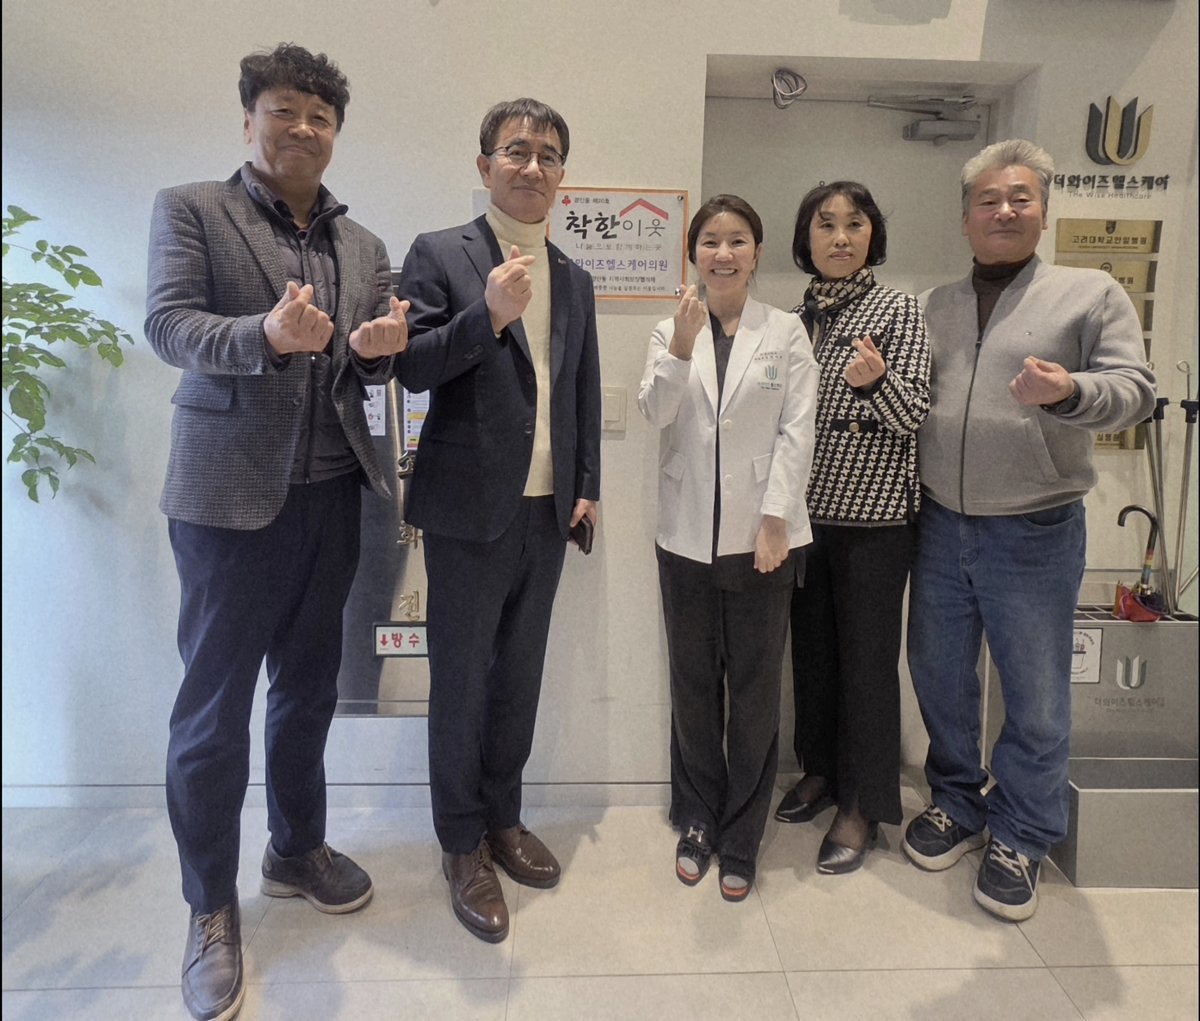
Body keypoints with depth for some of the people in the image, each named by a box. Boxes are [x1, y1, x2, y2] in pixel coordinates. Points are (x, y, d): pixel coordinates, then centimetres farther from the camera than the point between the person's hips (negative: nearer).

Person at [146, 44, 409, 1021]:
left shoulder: (362, 245, 13)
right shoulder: (189, 209, 1)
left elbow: (376, 361, 9)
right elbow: (168, 326, -11)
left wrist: (379, 347, -16)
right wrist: (267, 334, -31)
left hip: (332, 491, 5)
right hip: (231, 494, -4)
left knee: (310, 685, 16)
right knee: (215, 702, 4)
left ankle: (297, 850, 36)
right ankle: (211, 905, 23)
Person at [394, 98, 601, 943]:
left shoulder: (574, 279, 14)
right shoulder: (439, 255, -2)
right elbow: (411, 368, -10)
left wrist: (588, 487, 11)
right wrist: (487, 315, -24)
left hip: (548, 511, 5)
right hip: (471, 508, -5)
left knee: (520, 676, 15)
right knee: (462, 680, 7)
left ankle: (503, 818, 33)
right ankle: (463, 845, 24)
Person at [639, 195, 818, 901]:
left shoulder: (786, 333, 3)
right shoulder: (672, 331, 7)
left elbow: (797, 431, -3)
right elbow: (654, 412, -7)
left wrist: (776, 519, -11)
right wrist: (681, 350, -22)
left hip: (762, 534, -1)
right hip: (688, 535, 2)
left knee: (756, 690, 7)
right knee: (693, 686, 12)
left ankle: (741, 840, 24)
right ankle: (696, 824, 30)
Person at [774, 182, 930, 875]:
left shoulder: (897, 309, -3)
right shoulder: (797, 317, 10)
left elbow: (914, 413, -11)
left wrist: (875, 381, -30)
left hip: (874, 512, -5)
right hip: (808, 509, 5)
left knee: (867, 656, 2)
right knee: (813, 645, 14)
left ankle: (864, 805, 17)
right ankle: (822, 769, 33)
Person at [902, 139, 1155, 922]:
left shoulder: (1092, 293, 0)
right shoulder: (936, 306, 11)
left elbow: (1136, 388, -9)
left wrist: (1068, 392, -27)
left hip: (1035, 534, -3)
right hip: (942, 527, 4)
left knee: (1036, 701, 7)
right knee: (940, 678, 15)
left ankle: (1019, 839, 28)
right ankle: (957, 803, 37)